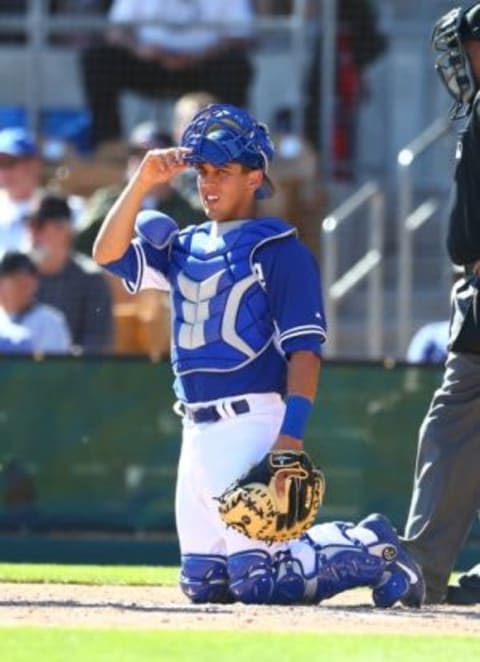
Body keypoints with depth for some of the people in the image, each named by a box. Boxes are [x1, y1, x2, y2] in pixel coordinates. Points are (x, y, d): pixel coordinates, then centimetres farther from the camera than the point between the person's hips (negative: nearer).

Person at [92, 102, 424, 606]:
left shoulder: (279, 249, -6)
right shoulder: (183, 247, 16)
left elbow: (304, 349, -12)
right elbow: (108, 253, 5)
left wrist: (292, 433, -23)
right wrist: (143, 181, -4)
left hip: (253, 426, -8)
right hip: (198, 431, 8)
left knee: (256, 582, -15)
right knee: (202, 582, 9)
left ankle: (369, 551, 7)